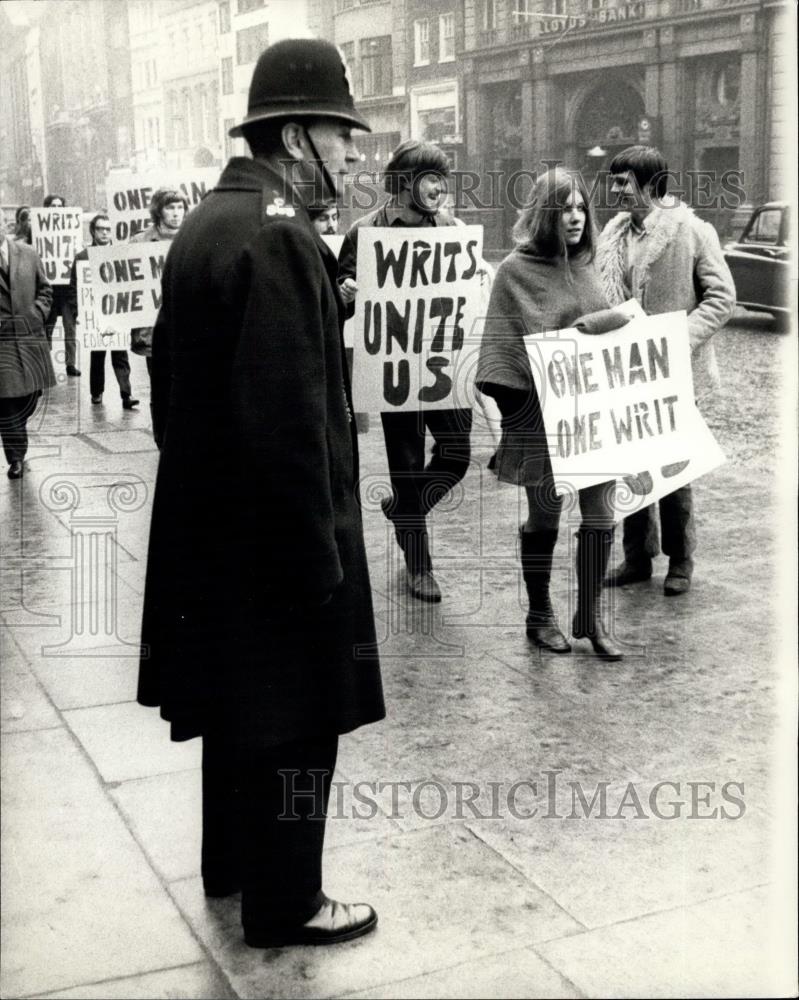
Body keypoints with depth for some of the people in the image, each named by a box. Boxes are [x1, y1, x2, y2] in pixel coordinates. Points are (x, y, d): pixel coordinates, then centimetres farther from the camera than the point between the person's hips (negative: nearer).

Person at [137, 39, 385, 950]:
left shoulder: (205, 222, 8)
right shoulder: (279, 239, -22)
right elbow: (287, 419, -26)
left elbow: (174, 373, 14)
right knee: (293, 721, 6)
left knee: (239, 703, 23)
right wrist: (321, 557, -20)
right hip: (275, 532, -10)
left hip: (212, 520, 10)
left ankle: (230, 862, 41)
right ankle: (284, 903, 23)